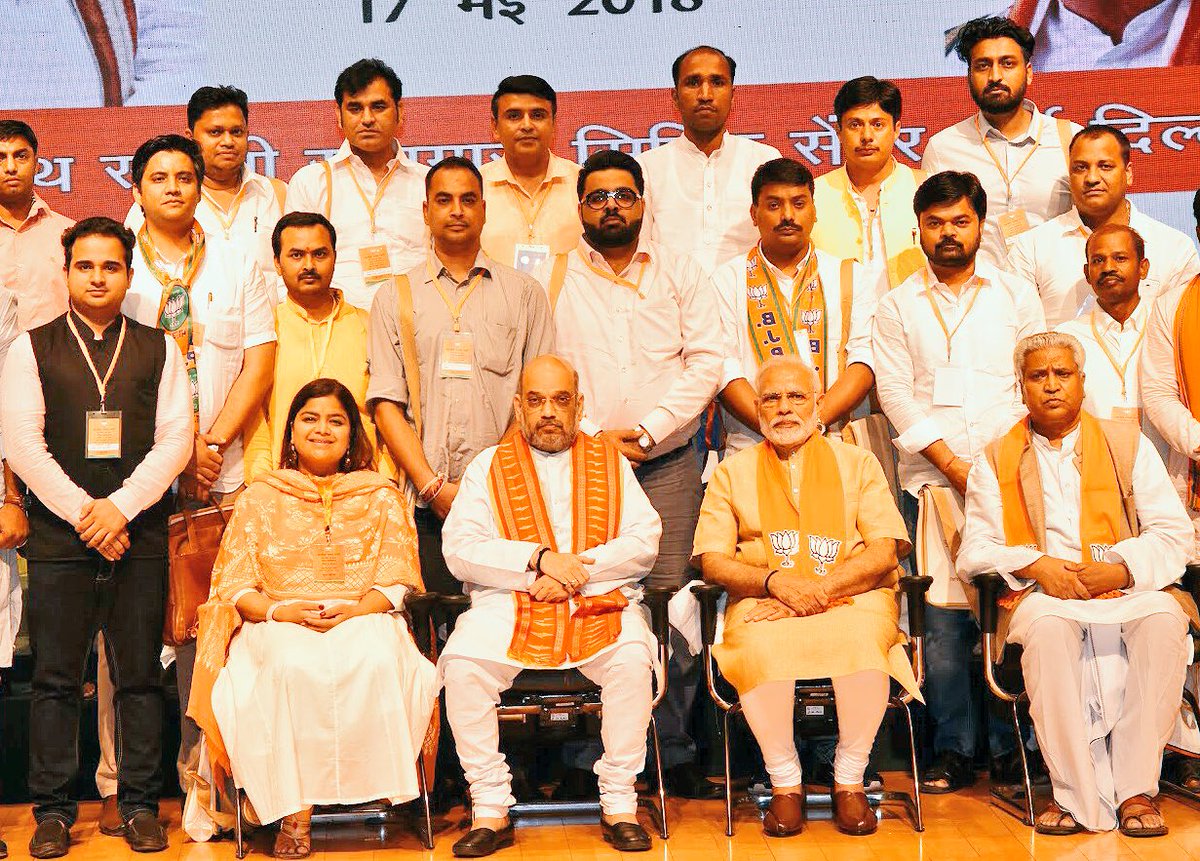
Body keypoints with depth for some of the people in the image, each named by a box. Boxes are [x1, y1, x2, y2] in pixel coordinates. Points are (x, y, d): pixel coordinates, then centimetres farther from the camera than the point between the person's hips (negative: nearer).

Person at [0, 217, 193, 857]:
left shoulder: (159, 349, 11)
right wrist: (81, 513, -9)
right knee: (55, 678, 2)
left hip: (140, 533, 1)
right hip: (57, 534, 0)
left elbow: (176, 437, 2)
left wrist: (120, 506, -9)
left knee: (140, 675, 3)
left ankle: (139, 805, 12)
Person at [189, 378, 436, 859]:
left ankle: (373, 789, -26)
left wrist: (355, 609, -14)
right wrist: (278, 610, -12)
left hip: (363, 619, 0)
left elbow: (397, 580, 7)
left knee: (374, 661, -37)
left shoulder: (382, 498, 18)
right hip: (278, 626, 0)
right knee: (295, 666, -37)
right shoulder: (260, 498, 18)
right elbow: (235, 584, 9)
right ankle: (295, 807, -32)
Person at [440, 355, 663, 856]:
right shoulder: (489, 466, 15)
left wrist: (578, 569, -10)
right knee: (463, 662, -28)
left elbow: (644, 542, 5)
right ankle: (490, 809, -15)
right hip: (508, 606, 0)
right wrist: (538, 559, -11)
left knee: (633, 659, -31)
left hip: (600, 604, 0)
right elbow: (460, 550, 2)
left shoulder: (610, 462, 17)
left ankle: (619, 805, -15)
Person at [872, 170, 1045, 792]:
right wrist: (954, 466, -6)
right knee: (943, 617, -3)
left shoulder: (1017, 297, 13)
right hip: (932, 480, 0)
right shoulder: (898, 306, 11)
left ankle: (1010, 747, 8)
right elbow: (895, 394, 3)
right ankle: (953, 750, 6)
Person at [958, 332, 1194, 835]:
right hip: (1041, 593, -1)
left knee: (1164, 616, -33)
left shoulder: (1128, 444, 15)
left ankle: (1136, 789, -26)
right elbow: (975, 552, 5)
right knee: (1047, 624, -37)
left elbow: (1174, 534, 6)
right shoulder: (995, 461, 14)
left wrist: (1122, 568, -13)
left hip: (1126, 590, 1)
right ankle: (1078, 795, -32)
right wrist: (1037, 565, -14)